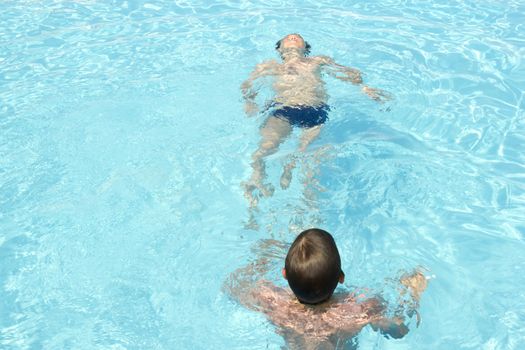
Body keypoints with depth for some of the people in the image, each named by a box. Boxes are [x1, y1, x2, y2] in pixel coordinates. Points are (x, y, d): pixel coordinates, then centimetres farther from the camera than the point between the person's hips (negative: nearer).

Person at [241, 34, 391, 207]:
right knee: (267, 145, -31)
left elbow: (351, 73, 32)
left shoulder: (319, 61, 38)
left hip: (316, 110, 2)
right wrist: (249, 102, 2)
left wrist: (363, 87, 12)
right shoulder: (269, 66, 36)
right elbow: (248, 85, 24)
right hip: (281, 109, -2)